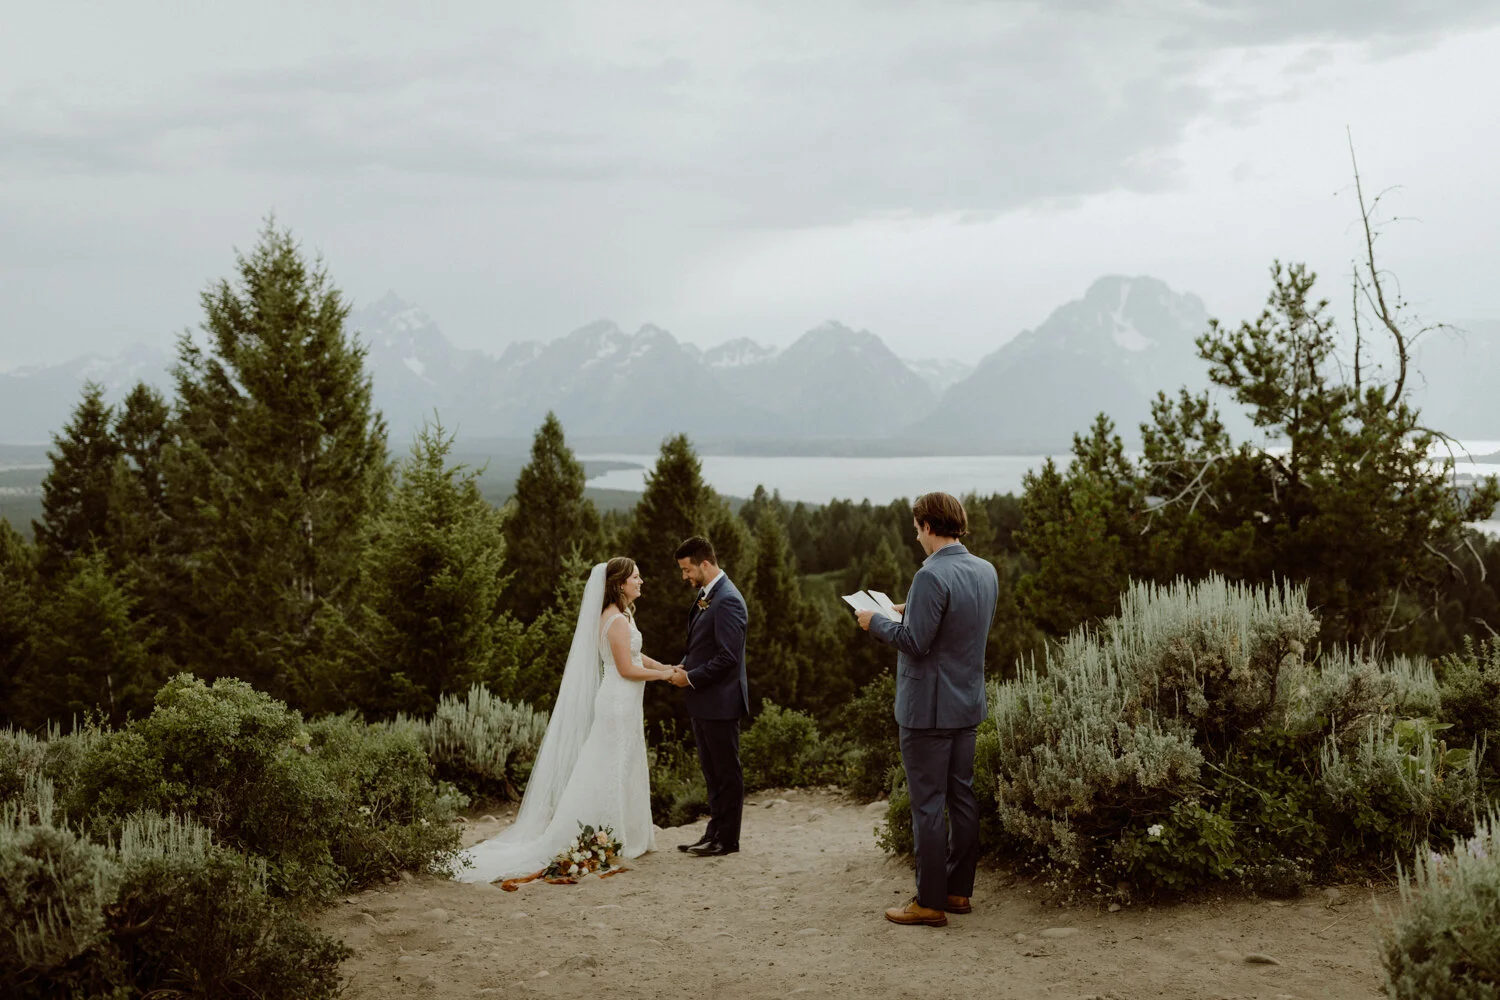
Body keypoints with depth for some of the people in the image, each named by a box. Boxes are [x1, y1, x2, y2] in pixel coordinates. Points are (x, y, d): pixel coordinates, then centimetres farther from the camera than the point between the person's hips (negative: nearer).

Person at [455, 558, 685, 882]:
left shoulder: (621, 615, 14)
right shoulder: (617, 620, -18)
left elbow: (632, 655, 20)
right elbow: (627, 668, -19)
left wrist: (667, 667, 10)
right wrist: (662, 675, -9)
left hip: (621, 702, 10)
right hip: (619, 702, -10)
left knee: (624, 771, 14)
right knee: (613, 771, -4)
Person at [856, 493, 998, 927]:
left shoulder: (932, 576, -21)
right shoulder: (986, 571, 6)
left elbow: (915, 642, -23)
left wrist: (877, 622, -7)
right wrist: (912, 612, 19)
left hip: (928, 707, -8)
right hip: (968, 702, 9)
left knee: (928, 803, -2)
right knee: (962, 796, 15)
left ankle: (930, 902, 4)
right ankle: (959, 889, 23)